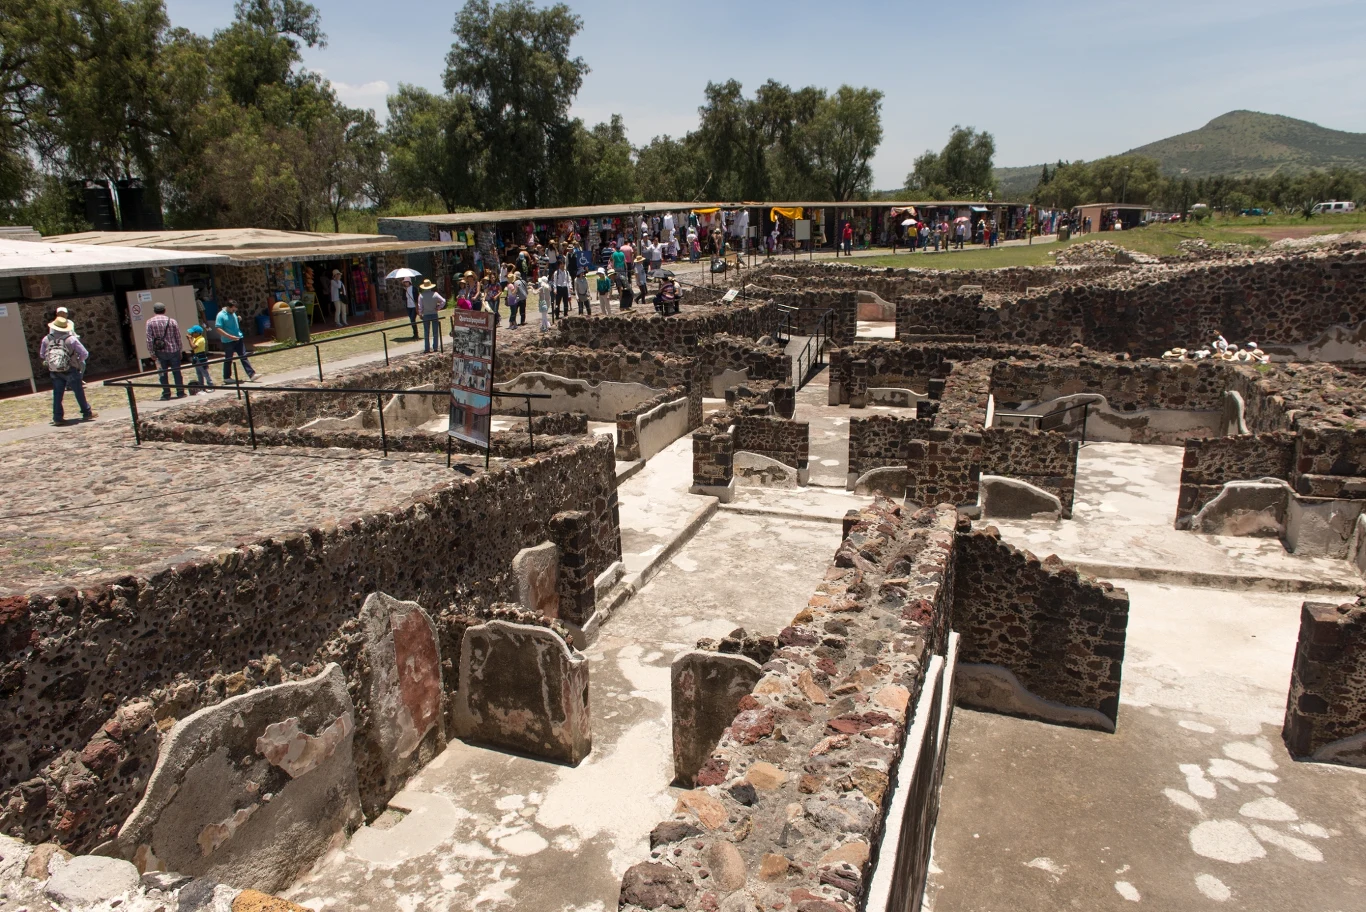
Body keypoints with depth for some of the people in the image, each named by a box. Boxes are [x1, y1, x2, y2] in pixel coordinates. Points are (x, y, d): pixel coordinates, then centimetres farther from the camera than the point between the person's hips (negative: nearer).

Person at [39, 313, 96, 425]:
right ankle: (87, 413, 18)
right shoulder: (71, 339, -12)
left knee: (57, 394, 9)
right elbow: (85, 354, -10)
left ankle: (58, 418, 10)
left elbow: (42, 355, 8)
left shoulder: (46, 339, -2)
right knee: (79, 392, 10)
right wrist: (78, 361, 9)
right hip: (70, 371, -3)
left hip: (55, 372, 3)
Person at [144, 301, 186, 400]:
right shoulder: (172, 321, -2)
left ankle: (166, 394, 8)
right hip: (173, 350, 1)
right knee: (176, 372, 7)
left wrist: (152, 352, 0)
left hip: (160, 352, -1)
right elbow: (178, 338, 0)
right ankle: (180, 392, 8)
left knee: (162, 374, 8)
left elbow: (149, 339, -7)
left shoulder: (150, 322, -5)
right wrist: (179, 351, 9)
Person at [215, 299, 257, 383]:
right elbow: (219, 329, -18)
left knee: (244, 357, 0)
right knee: (228, 360, 6)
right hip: (228, 341, -6)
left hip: (238, 339, 6)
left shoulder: (233, 313, 10)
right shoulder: (221, 315, -12)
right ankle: (226, 377, 19)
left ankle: (251, 374, -4)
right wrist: (230, 336, -23)